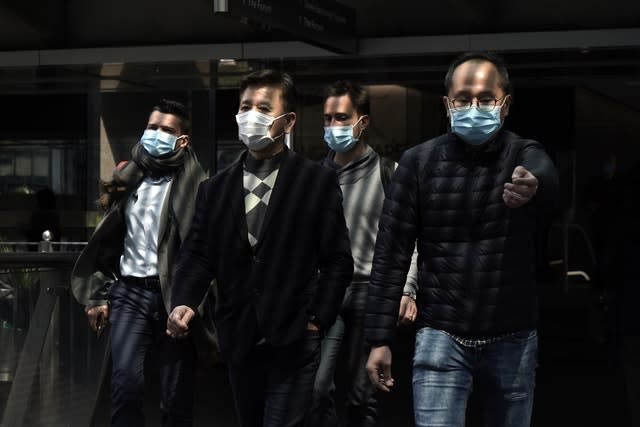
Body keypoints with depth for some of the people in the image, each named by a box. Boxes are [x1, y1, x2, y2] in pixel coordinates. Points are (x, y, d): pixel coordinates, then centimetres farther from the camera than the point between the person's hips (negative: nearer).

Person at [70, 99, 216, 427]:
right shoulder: (128, 179, 13)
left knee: (176, 397, 2)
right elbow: (107, 242, 16)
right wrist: (98, 295, 12)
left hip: (174, 295, -3)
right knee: (125, 382, -14)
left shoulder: (193, 186, -2)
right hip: (130, 292, 3)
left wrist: (193, 305, -15)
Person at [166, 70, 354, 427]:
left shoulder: (318, 182, 0)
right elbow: (198, 255, 6)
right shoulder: (215, 189, 10)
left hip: (292, 341, -4)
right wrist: (184, 302, -13)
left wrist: (316, 320, -8)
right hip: (238, 340, 4)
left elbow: (338, 260, -1)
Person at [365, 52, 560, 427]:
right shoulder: (419, 162, -1)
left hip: (513, 340, 1)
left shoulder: (527, 156, -2)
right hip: (441, 337, -1)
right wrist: (380, 338, -5)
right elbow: (391, 253, 0)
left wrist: (533, 187, -53)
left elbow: (550, 185, -28)